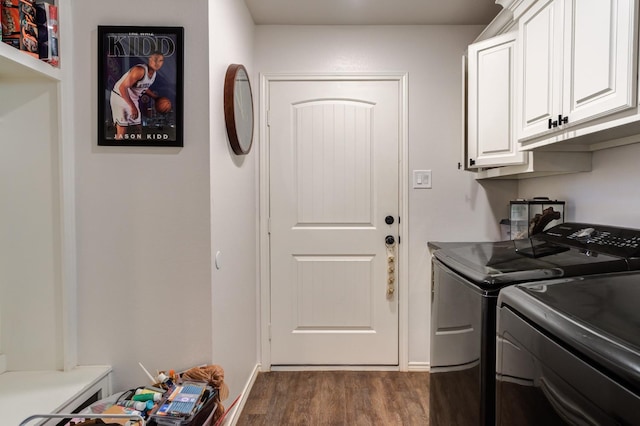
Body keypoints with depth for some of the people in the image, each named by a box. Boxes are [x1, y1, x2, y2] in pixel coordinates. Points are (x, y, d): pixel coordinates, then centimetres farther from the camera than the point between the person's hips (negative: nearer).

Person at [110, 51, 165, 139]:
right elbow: (122, 87, -30)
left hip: (133, 99, 9)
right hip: (120, 97, -9)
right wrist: (132, 107, -32)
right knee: (122, 132, -11)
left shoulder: (154, 73, 1)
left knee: (138, 130, 12)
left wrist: (157, 98, 14)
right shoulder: (140, 70, -26)